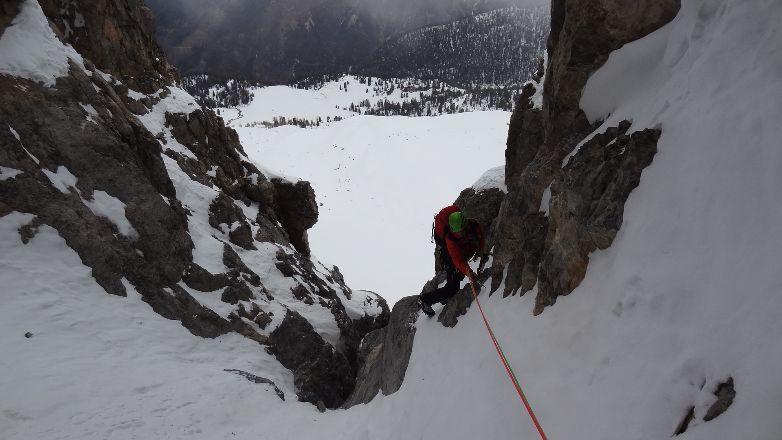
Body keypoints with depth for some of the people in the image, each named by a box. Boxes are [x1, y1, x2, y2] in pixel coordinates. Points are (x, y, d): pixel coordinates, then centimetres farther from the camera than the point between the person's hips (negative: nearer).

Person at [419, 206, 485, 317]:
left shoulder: (474, 225, -26)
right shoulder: (450, 239, -40)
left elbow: (481, 236, -1)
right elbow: (457, 260, -46)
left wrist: (480, 249, -7)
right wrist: (469, 273, -59)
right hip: (451, 260, -6)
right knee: (452, 288, -8)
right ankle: (425, 299, 3)